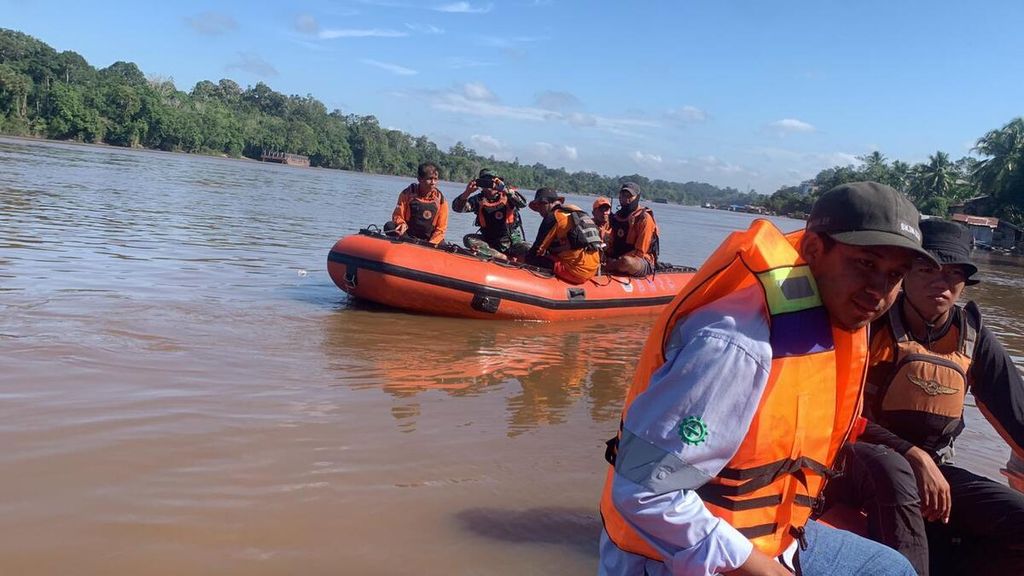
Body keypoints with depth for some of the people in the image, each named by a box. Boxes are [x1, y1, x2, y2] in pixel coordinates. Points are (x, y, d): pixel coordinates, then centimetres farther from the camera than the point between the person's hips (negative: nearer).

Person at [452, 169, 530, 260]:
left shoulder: (508, 195, -6)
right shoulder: (479, 200, 0)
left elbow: (523, 203, -26)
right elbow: (457, 208, -9)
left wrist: (505, 189, -36)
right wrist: (467, 193, -26)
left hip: (512, 241, -3)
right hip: (489, 241, 4)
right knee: (468, 239, -23)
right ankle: (505, 258, -26)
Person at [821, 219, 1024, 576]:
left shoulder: (972, 336, -1)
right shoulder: (870, 324, -13)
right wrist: (913, 455, -25)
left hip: (931, 469, 5)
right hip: (858, 464, -4)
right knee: (891, 471, -38)